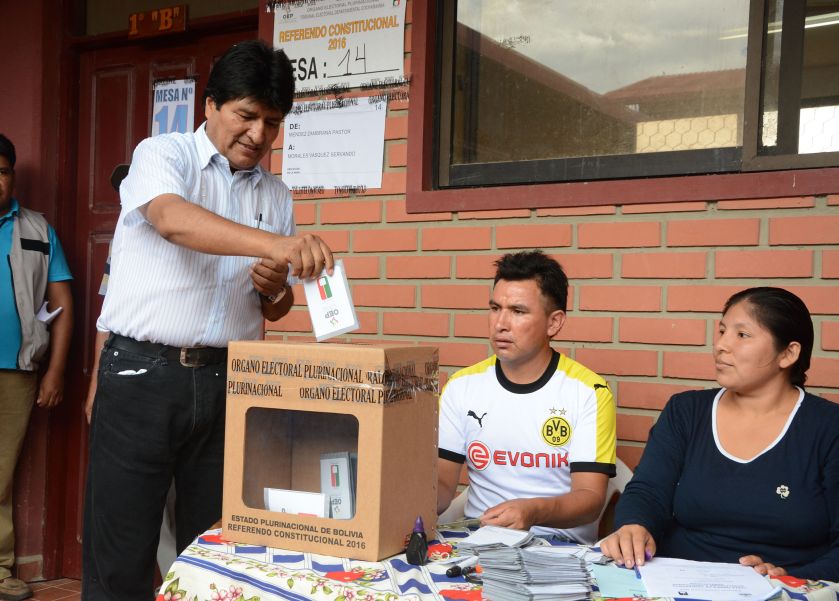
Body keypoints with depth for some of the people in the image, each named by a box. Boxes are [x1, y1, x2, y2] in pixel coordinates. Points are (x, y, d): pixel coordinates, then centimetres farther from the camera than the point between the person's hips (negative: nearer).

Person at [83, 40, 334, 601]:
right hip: (142, 373, -4)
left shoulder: (277, 195, 13)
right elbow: (173, 219, -25)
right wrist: (273, 243, -39)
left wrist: (274, 290, -4)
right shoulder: (163, 155, -1)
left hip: (226, 381, 5)